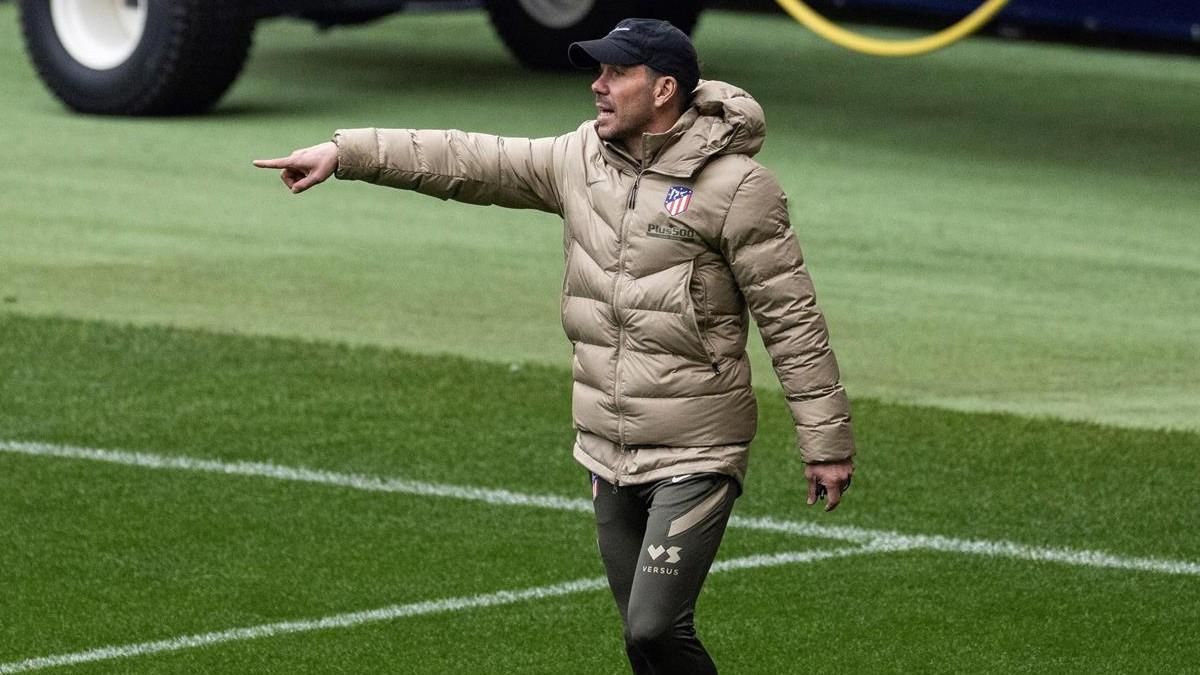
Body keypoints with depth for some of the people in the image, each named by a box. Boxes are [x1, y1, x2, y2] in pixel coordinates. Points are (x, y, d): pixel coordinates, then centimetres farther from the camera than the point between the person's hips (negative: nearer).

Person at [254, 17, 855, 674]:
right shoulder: (581, 159, 6)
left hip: (694, 455, -7)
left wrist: (826, 442, -11)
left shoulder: (734, 186, -12)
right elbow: (469, 162, 9)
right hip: (607, 450, 7)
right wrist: (344, 152, 4)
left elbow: (792, 319, -11)